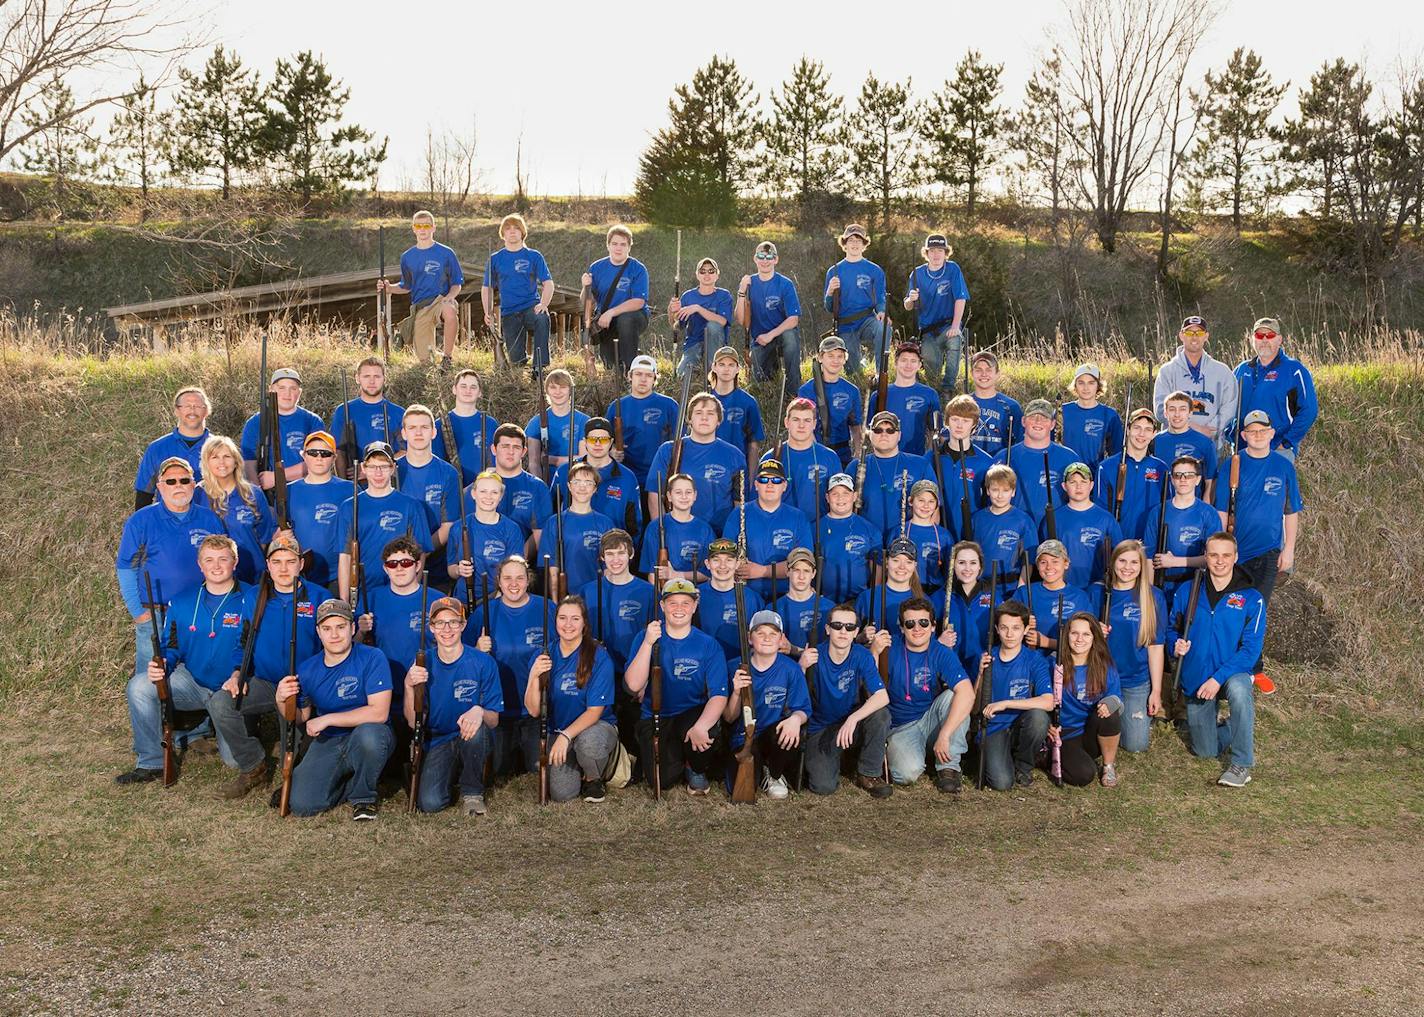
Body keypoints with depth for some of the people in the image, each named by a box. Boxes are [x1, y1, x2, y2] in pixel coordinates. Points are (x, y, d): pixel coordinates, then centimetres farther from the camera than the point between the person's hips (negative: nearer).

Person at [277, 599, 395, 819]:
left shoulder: (372, 658, -14)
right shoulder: (307, 669, 2)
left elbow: (379, 713, -22)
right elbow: (300, 718, 12)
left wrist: (327, 719, -19)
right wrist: (282, 701, -10)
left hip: (369, 738, -3)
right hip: (327, 743, 3)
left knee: (369, 733, -39)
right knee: (301, 805, -18)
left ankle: (363, 796, -9)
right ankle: (345, 782, 15)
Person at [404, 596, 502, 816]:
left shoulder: (483, 662, -9)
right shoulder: (423, 665, -1)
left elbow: (494, 721, -8)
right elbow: (413, 722, -5)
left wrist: (479, 712, -31)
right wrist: (410, 687, -20)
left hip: (473, 741, 0)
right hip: (437, 743, 1)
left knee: (476, 727, -36)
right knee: (429, 803, -25)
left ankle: (472, 792, -10)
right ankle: (450, 773, 11)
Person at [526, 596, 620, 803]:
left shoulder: (598, 656, -12)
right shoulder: (544, 656, -1)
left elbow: (595, 711, -13)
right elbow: (533, 711, -5)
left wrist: (566, 736, -26)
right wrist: (534, 676, -22)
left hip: (595, 726, -2)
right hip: (556, 731, 2)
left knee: (588, 741, -39)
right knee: (561, 793, -21)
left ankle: (593, 779, -4)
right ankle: (575, 766, 16)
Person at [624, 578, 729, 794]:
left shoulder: (708, 645, -5)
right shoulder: (645, 637, -2)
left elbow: (719, 695, -15)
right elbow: (634, 686, -13)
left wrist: (701, 726, -34)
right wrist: (648, 643, -24)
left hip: (692, 714, 0)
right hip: (654, 718, 0)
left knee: (707, 733, -35)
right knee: (663, 780, -20)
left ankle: (697, 770, 2)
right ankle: (676, 759, 18)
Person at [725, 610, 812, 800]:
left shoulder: (791, 669, -5)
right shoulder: (737, 668, -5)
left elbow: (802, 710, -4)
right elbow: (729, 718, -2)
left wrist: (796, 718, -29)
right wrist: (737, 693, -22)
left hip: (773, 736, 0)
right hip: (742, 740, 0)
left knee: (790, 735, -36)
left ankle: (774, 775, -1)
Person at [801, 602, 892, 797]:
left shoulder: (862, 656, -11)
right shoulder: (815, 656, -14)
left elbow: (882, 696, -23)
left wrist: (853, 719, -37)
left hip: (853, 725, 1)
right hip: (820, 729, -1)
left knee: (881, 714, -30)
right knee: (823, 786, -22)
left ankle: (869, 774, -7)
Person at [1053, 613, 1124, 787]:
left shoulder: (1104, 665, -2)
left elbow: (1117, 698, 0)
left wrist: (1110, 704, -25)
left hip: (1093, 734, 3)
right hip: (1065, 735, -3)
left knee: (1108, 711, -30)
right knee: (1083, 775, -28)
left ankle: (1109, 765, -5)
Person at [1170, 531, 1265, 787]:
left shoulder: (1251, 599, -10)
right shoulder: (1187, 591, -2)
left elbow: (1251, 648, -15)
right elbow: (1173, 628, 10)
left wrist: (1218, 678, -24)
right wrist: (1177, 644, -15)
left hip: (1232, 673, -3)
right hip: (1195, 678, 3)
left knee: (1238, 689, -40)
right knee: (1206, 751, 6)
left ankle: (1242, 763, -22)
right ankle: (1220, 722, 42)